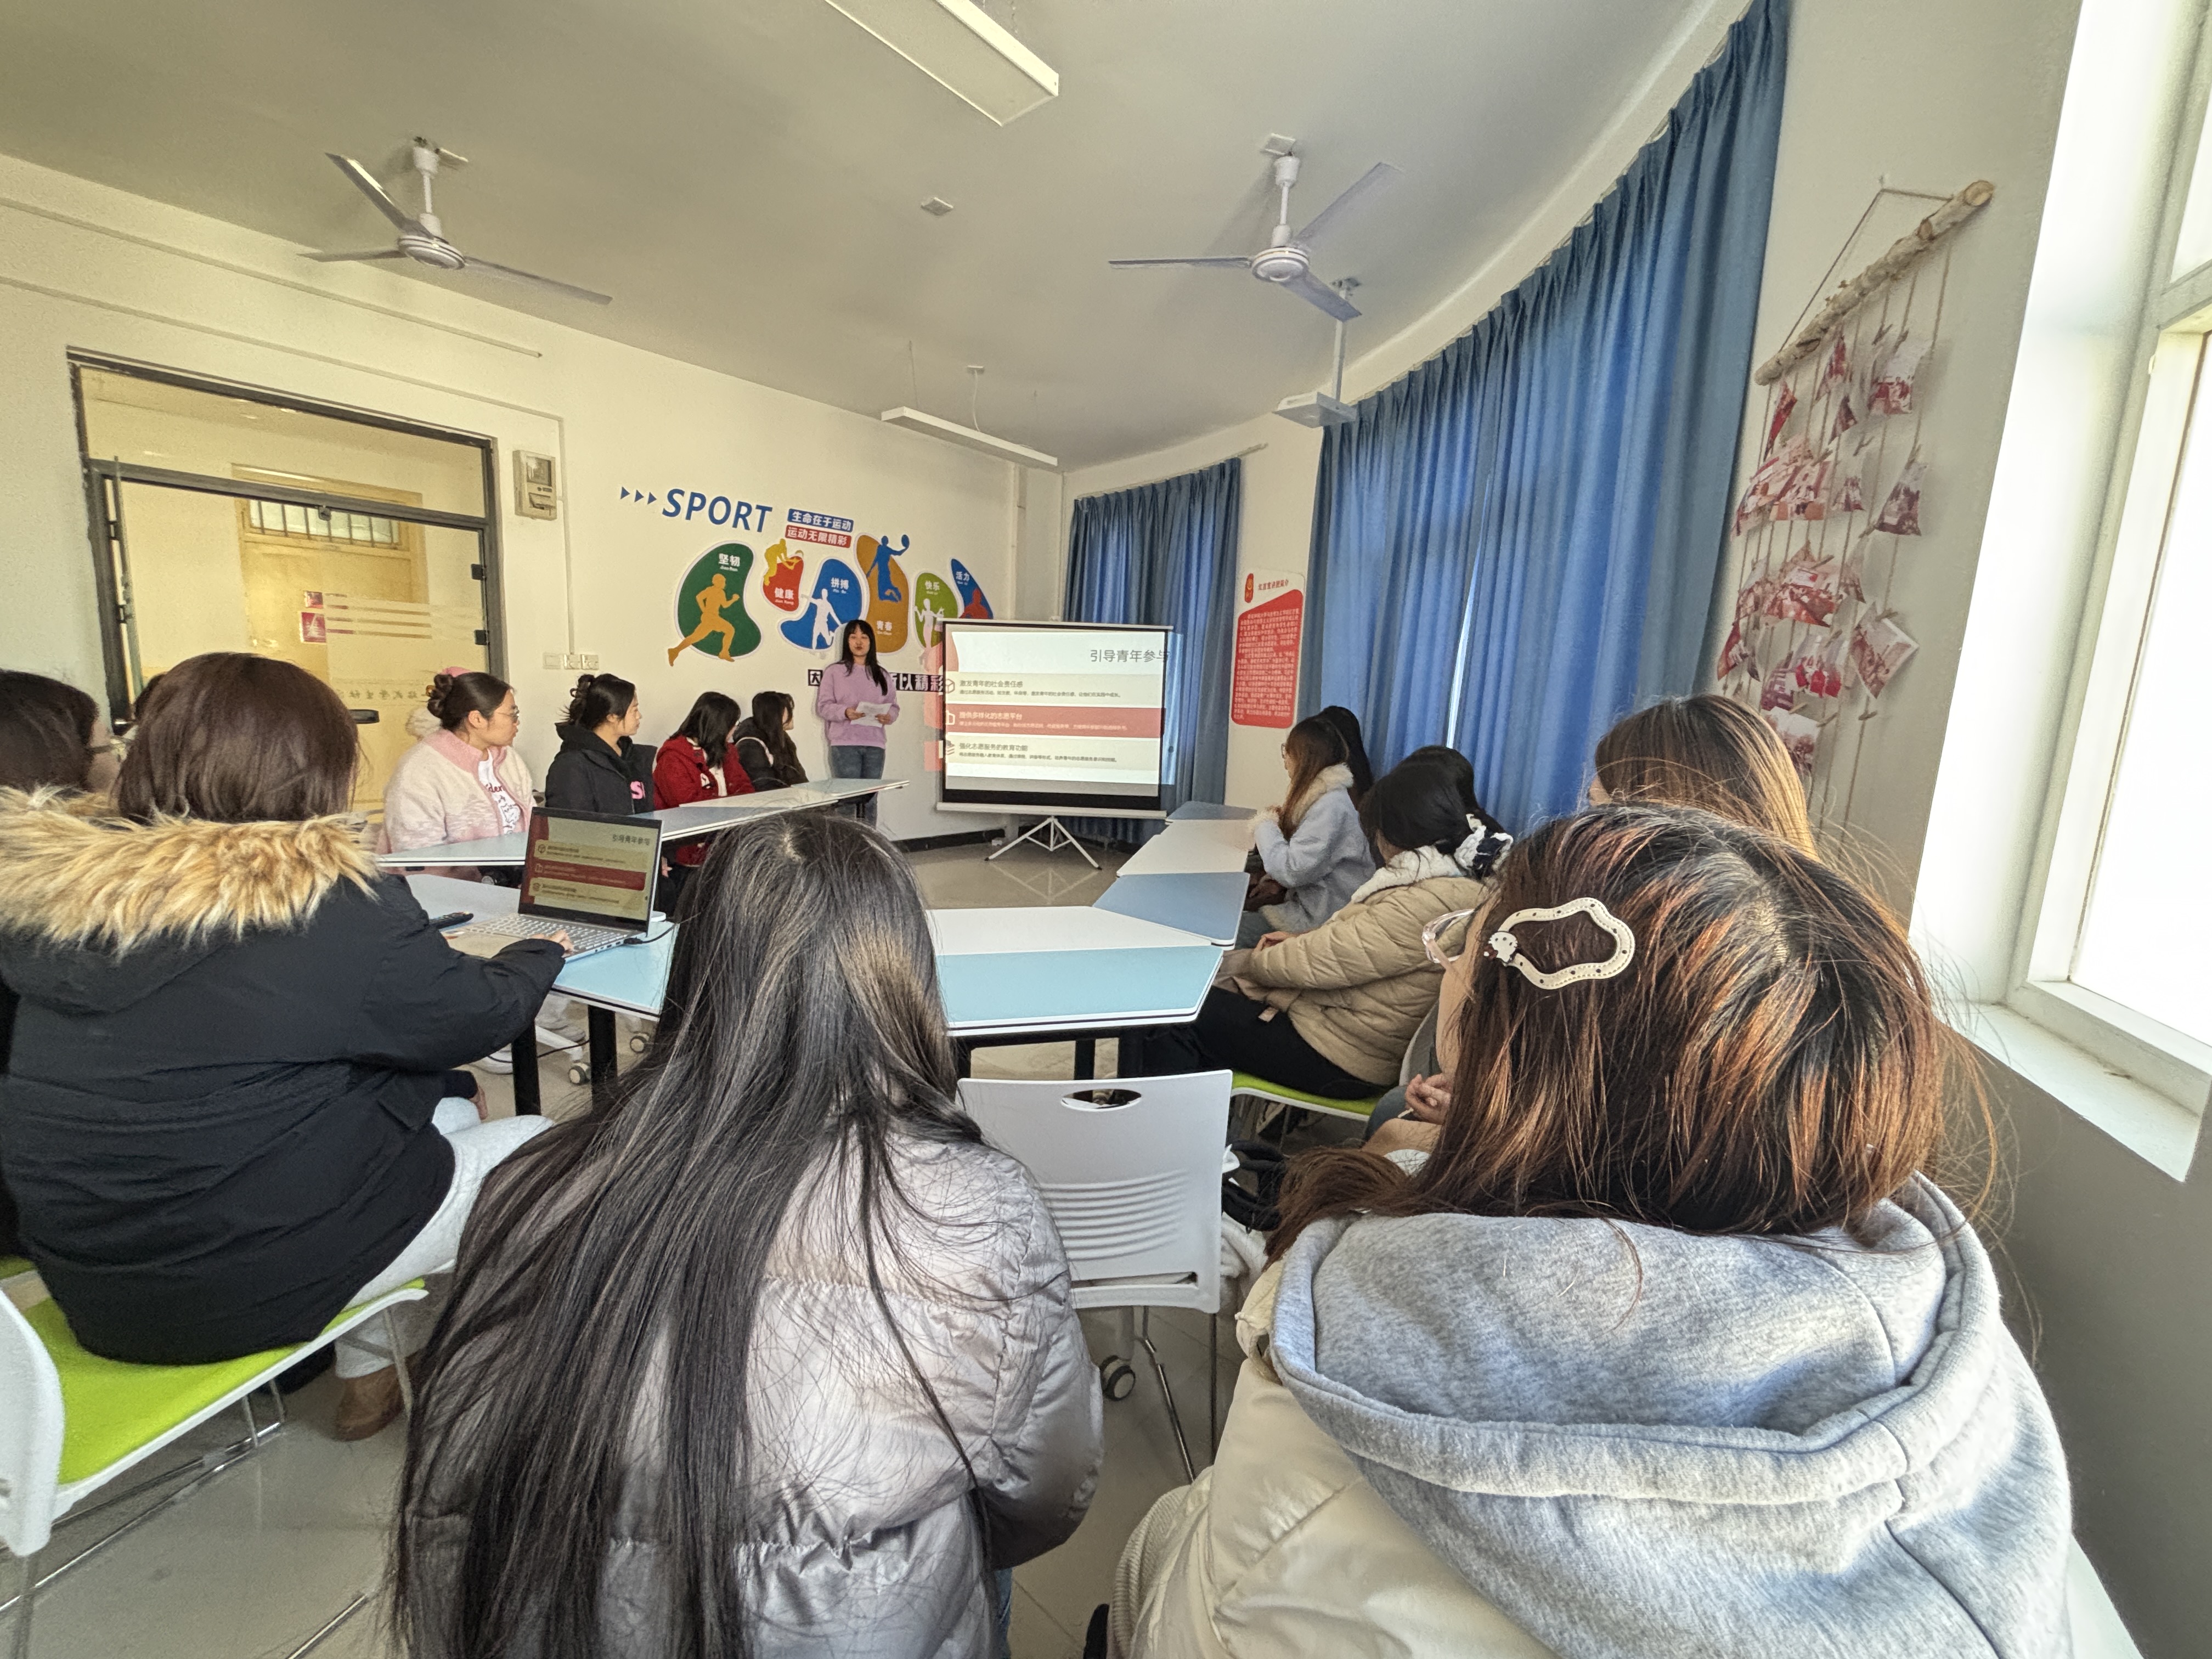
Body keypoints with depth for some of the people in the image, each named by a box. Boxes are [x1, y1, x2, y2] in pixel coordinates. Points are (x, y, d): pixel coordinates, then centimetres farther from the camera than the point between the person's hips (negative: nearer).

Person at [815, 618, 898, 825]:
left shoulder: (881, 675, 17)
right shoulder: (834, 672, 7)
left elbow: (893, 705, 14)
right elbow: (823, 706, 1)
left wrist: (888, 716, -9)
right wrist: (845, 712, -18)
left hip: (874, 744, 3)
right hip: (845, 744, -3)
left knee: (870, 799, 6)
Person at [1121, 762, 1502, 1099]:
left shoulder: (1424, 904, -27)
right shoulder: (1460, 877, 6)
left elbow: (1320, 961, -23)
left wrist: (1241, 963, -7)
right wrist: (1305, 939, 5)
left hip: (1339, 1058, -10)